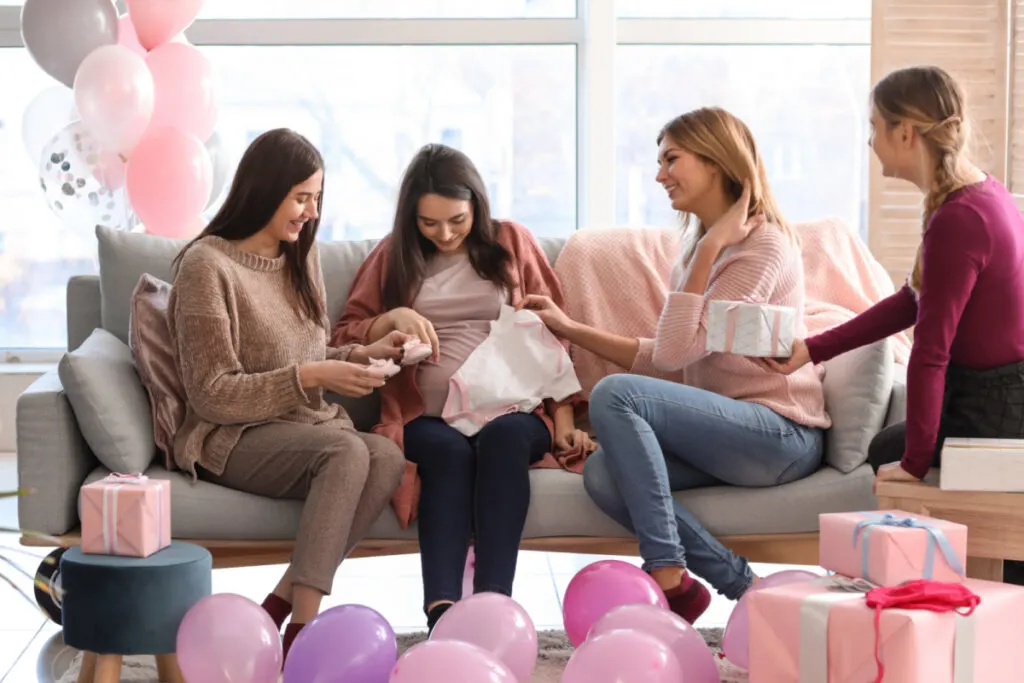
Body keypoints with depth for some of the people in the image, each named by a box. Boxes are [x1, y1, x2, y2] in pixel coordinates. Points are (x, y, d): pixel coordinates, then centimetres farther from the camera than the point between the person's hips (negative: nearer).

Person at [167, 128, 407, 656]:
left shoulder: (300, 255, 13)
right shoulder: (208, 266, -10)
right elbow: (212, 395, -13)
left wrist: (362, 354, 0)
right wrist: (309, 377, -21)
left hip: (308, 425, 7)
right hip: (232, 438, -6)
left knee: (388, 457, -28)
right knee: (348, 451, -35)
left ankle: (280, 606, -25)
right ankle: (301, 630, -36)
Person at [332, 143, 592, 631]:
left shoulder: (511, 243, 16)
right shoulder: (394, 256, 17)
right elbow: (344, 338, 15)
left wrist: (564, 418, 1)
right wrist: (393, 317, -6)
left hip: (509, 412, 0)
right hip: (427, 419, 0)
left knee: (503, 437, -35)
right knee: (449, 450, -35)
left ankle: (494, 604, -48)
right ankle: (441, 613, -50)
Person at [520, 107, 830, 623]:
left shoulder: (762, 246, -11)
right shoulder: (699, 245, 17)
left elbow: (677, 349, -17)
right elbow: (669, 362, 16)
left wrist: (709, 249, -14)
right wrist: (571, 329, 12)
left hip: (782, 435, -8)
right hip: (728, 432, 8)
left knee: (616, 393, -24)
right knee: (603, 476, -16)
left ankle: (670, 580, -22)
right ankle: (746, 588, -13)